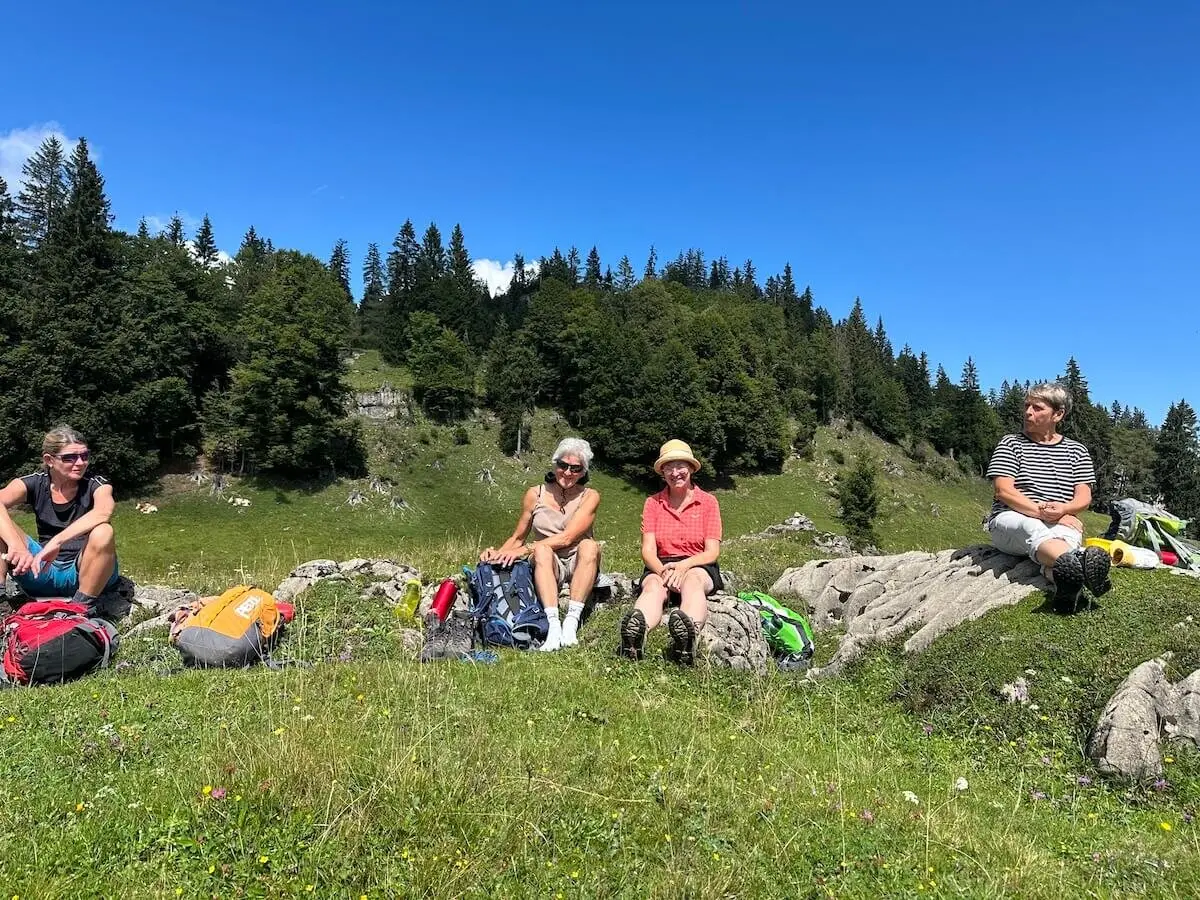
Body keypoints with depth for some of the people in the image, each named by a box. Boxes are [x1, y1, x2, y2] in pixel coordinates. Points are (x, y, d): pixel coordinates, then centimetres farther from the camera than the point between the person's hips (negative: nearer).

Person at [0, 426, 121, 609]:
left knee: (102, 532, -34)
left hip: (84, 573, -3)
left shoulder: (96, 485, -7)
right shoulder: (35, 484, 0)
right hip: (43, 571, 3)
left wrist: (57, 541, -43)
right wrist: (15, 544, -39)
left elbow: (104, 511, -32)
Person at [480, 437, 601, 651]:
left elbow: (567, 537, -17)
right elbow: (517, 537, 10)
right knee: (542, 549, -32)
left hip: (578, 564, -1)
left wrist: (525, 549, -25)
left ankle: (572, 622, -38)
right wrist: (498, 552, -11)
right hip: (546, 565, 1)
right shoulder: (535, 494, 4)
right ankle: (553, 626, -44)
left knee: (589, 545, -32)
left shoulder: (589, 497, -2)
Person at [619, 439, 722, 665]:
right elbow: (648, 550, 1)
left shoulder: (708, 501, 8)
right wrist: (663, 570, -22)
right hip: (660, 567, 1)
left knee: (691, 581, -39)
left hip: (698, 567, -1)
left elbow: (712, 552, 0)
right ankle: (636, 631, -71)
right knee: (653, 586, -36)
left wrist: (683, 565, -20)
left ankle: (688, 633, -72)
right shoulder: (653, 503, 11)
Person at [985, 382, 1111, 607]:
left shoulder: (1076, 450, 17)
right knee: (1034, 529, -40)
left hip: (1061, 523, 3)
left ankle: (1066, 579, -69)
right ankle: (1079, 563, -71)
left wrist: (1063, 509, -18)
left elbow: (1084, 497, 7)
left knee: (1069, 536, -36)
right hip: (1010, 519, -3)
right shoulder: (1011, 443, 9)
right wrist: (1041, 512, -19)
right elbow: (1004, 491, -4)